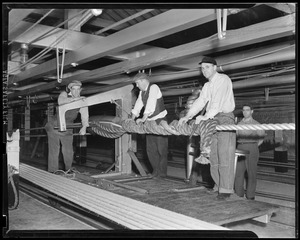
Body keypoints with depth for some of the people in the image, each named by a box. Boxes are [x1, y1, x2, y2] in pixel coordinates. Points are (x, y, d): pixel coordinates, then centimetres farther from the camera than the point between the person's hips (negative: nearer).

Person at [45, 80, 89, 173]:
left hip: (67, 130, 2)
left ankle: (68, 171, 23)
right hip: (54, 126, -1)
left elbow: (85, 116, -18)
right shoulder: (64, 94, -9)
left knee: (68, 151, 2)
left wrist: (84, 127, -37)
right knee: (53, 151, -3)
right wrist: (74, 99, -46)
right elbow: (60, 101, -33)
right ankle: (52, 172, 6)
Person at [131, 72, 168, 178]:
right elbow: (137, 106, 13)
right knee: (150, 148, 7)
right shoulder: (142, 92, 11)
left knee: (161, 147, -4)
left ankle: (162, 172, 4)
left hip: (160, 120, -8)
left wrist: (143, 118, -28)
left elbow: (151, 104, -23)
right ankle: (156, 171, 17)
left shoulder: (153, 87, -13)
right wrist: (132, 119, 4)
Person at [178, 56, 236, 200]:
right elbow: (200, 102, 11)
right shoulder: (207, 86, 18)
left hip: (225, 117, -8)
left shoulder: (223, 79, -6)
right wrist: (188, 116, -3)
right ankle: (219, 185, 16)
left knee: (225, 155, -10)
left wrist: (206, 116, -30)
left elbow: (218, 100, -20)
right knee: (213, 155, 7)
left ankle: (226, 189, -8)